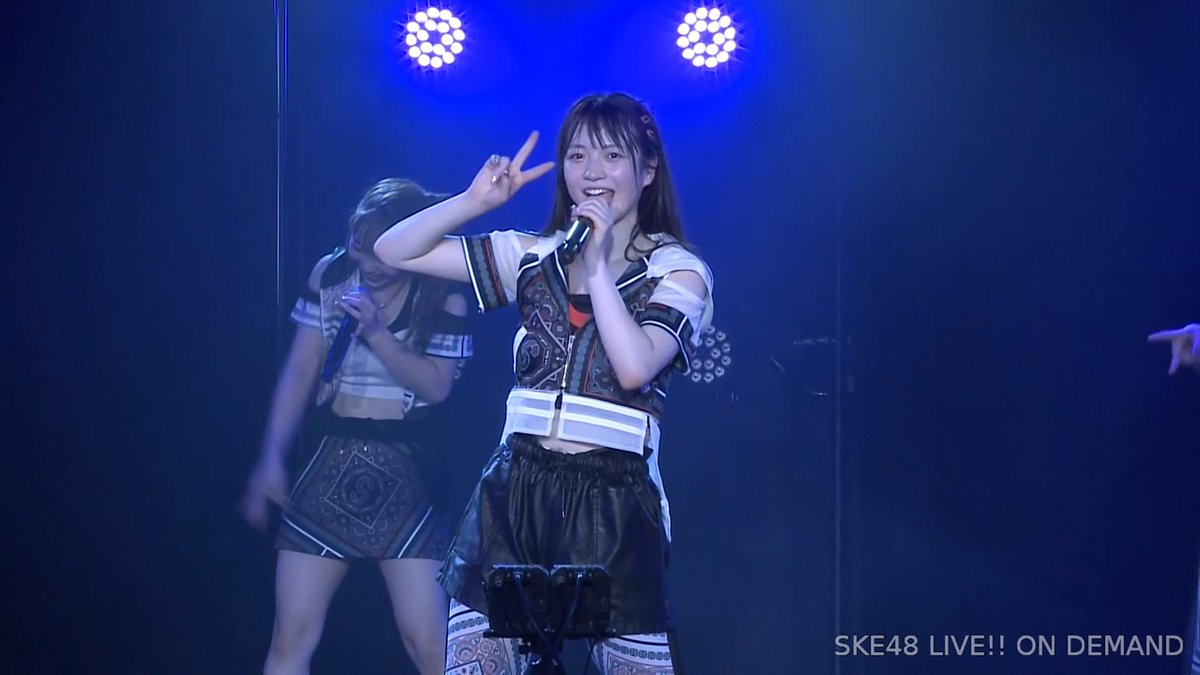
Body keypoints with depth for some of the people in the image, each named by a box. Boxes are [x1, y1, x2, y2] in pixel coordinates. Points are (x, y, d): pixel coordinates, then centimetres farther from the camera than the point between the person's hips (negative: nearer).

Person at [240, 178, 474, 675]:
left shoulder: (443, 295, -5)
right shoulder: (329, 275, 3)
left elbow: (437, 386, -12)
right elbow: (299, 372, 3)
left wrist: (377, 332, -21)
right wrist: (271, 459, -2)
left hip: (405, 470, -3)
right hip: (331, 461, 3)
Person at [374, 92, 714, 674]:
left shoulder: (678, 269, 1)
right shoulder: (533, 257, 10)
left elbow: (634, 368, -17)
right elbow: (394, 251, 9)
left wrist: (597, 266, -13)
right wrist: (476, 201, -4)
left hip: (613, 499, -3)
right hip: (514, 492, 3)